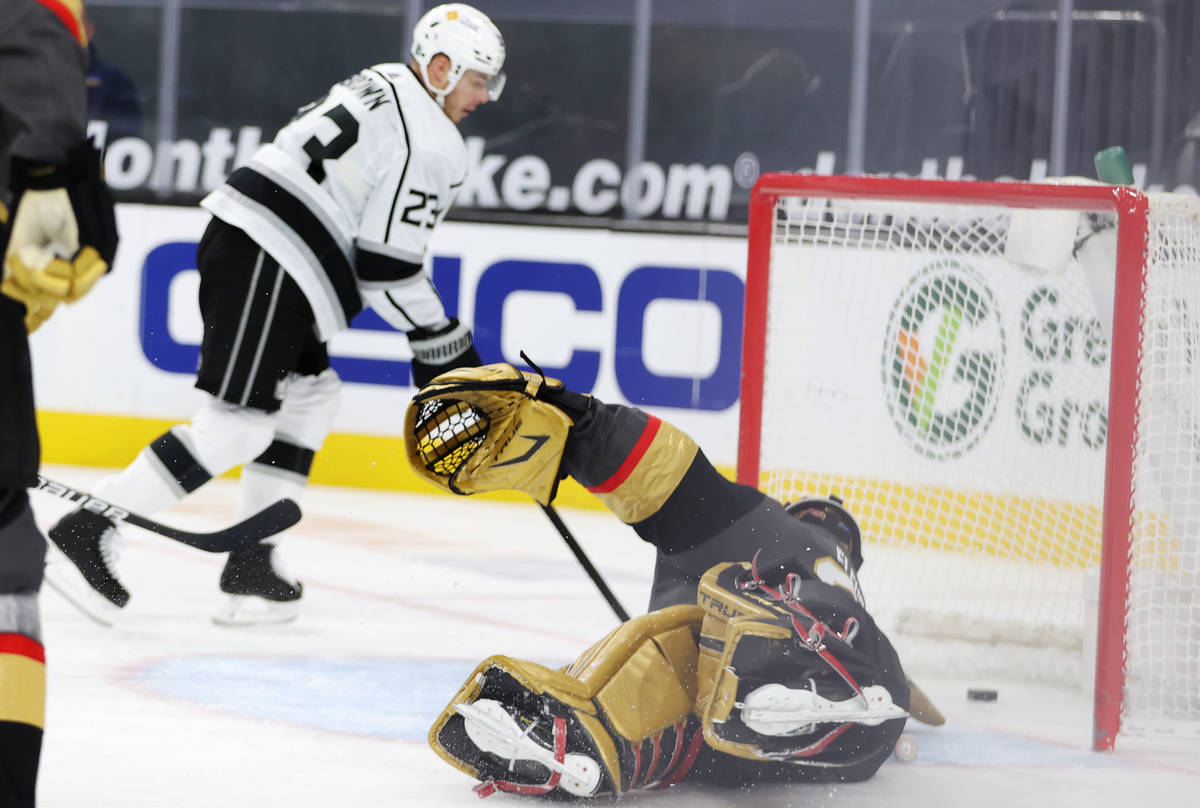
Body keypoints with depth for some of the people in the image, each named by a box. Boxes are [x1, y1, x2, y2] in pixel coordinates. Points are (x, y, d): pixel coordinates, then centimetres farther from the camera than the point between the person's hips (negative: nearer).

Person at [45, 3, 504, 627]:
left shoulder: (381, 85, 21)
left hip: (238, 233, 11)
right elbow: (387, 269, -12)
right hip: (270, 264, -11)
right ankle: (86, 532, -14)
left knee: (310, 394, 18)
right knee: (238, 423, -11)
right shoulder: (431, 146, -9)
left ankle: (250, 565, 14)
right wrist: (443, 346, -1)